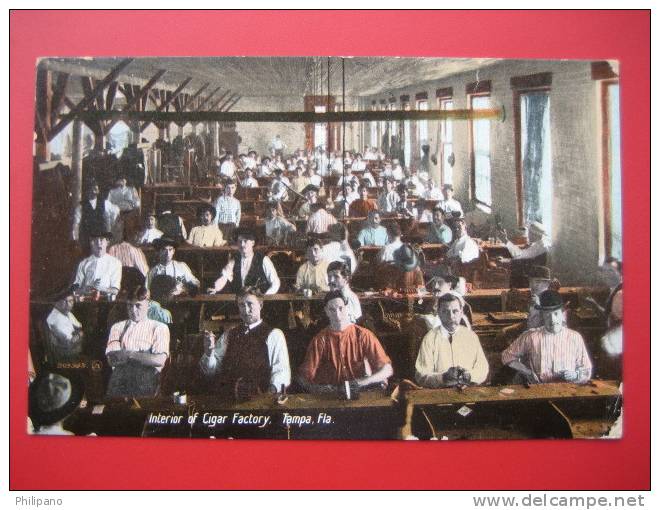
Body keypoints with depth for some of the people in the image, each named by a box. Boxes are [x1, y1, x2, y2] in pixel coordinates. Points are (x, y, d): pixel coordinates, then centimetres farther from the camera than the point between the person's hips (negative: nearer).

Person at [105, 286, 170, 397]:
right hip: (120, 375, 2)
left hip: (147, 376, -1)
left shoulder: (159, 328, 11)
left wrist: (130, 354, -5)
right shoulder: (117, 327, 20)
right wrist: (145, 357, -6)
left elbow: (160, 360, -3)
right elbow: (112, 360, 5)